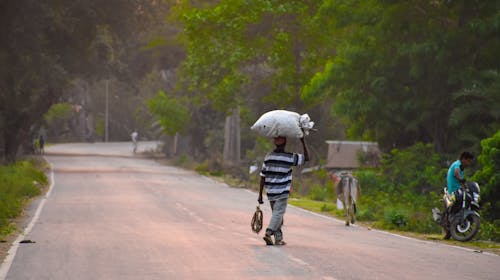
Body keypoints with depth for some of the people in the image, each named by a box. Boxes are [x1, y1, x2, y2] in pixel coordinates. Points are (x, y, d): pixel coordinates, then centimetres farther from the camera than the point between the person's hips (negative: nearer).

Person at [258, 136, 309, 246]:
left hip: (270, 192, 4)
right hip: (282, 191, -4)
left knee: (276, 214, 15)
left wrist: (260, 194, 6)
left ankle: (278, 238, 15)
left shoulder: (268, 157, 2)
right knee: (278, 214, -5)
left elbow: (262, 177, 2)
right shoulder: (290, 157, -8)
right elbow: (306, 158, 4)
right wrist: (303, 141, 6)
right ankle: (268, 233, -25)